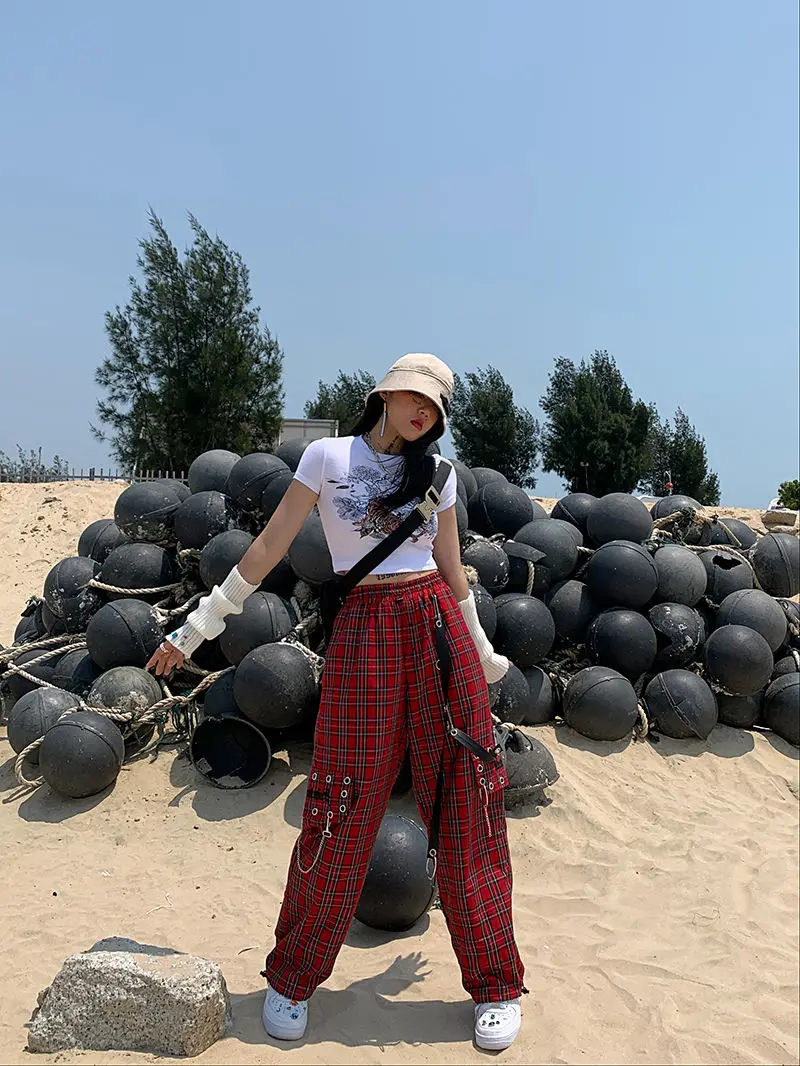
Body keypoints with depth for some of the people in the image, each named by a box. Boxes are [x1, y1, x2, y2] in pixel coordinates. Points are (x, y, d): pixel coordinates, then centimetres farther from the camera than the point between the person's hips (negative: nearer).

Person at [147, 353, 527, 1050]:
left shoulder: (438, 472, 13)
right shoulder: (328, 456, 4)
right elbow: (268, 549, 5)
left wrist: (484, 655, 24)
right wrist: (197, 627, 6)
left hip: (438, 626, 3)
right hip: (364, 632, -3)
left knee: (465, 807, 4)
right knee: (345, 808, 0)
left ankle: (495, 982, 21)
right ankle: (294, 977, 24)